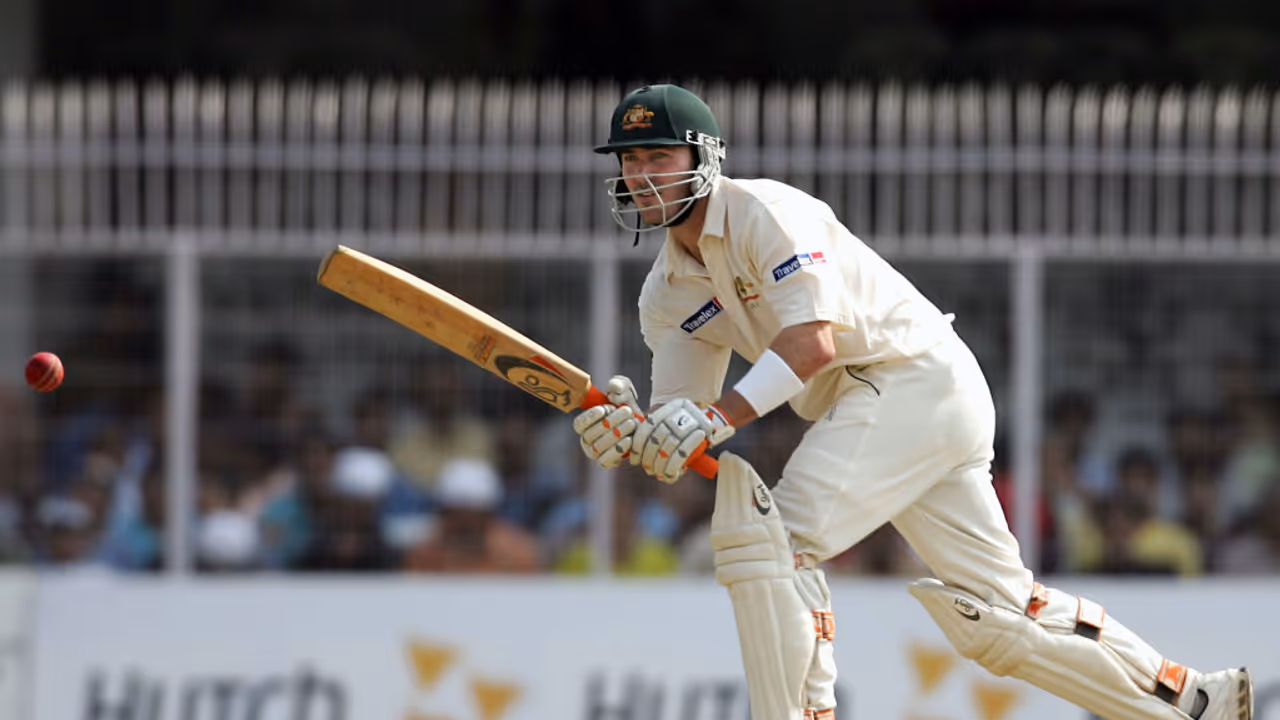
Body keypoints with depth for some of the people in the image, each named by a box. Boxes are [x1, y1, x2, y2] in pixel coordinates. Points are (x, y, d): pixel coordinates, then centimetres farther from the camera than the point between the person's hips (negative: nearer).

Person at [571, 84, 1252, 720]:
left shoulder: (764, 212, -13)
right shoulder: (666, 295, 12)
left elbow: (812, 341, -25)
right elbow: (678, 440, 5)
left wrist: (717, 418, -35)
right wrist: (626, 435, -17)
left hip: (918, 375, -9)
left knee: (768, 535, -21)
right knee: (993, 614, 9)